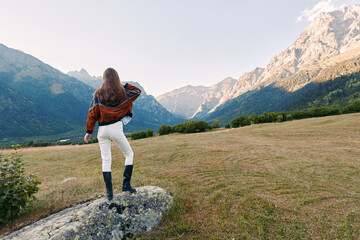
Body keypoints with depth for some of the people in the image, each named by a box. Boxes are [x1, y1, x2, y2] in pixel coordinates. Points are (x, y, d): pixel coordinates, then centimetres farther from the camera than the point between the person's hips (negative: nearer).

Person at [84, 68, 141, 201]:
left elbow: (92, 114, 1)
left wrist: (89, 131, 8)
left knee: (106, 161, 10)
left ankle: (109, 192, 16)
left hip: (102, 130, 3)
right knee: (129, 154, 15)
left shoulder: (98, 94, 2)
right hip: (116, 129, -2)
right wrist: (123, 85, 13)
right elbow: (138, 91, 16)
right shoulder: (122, 92, -2)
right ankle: (126, 184, 10)